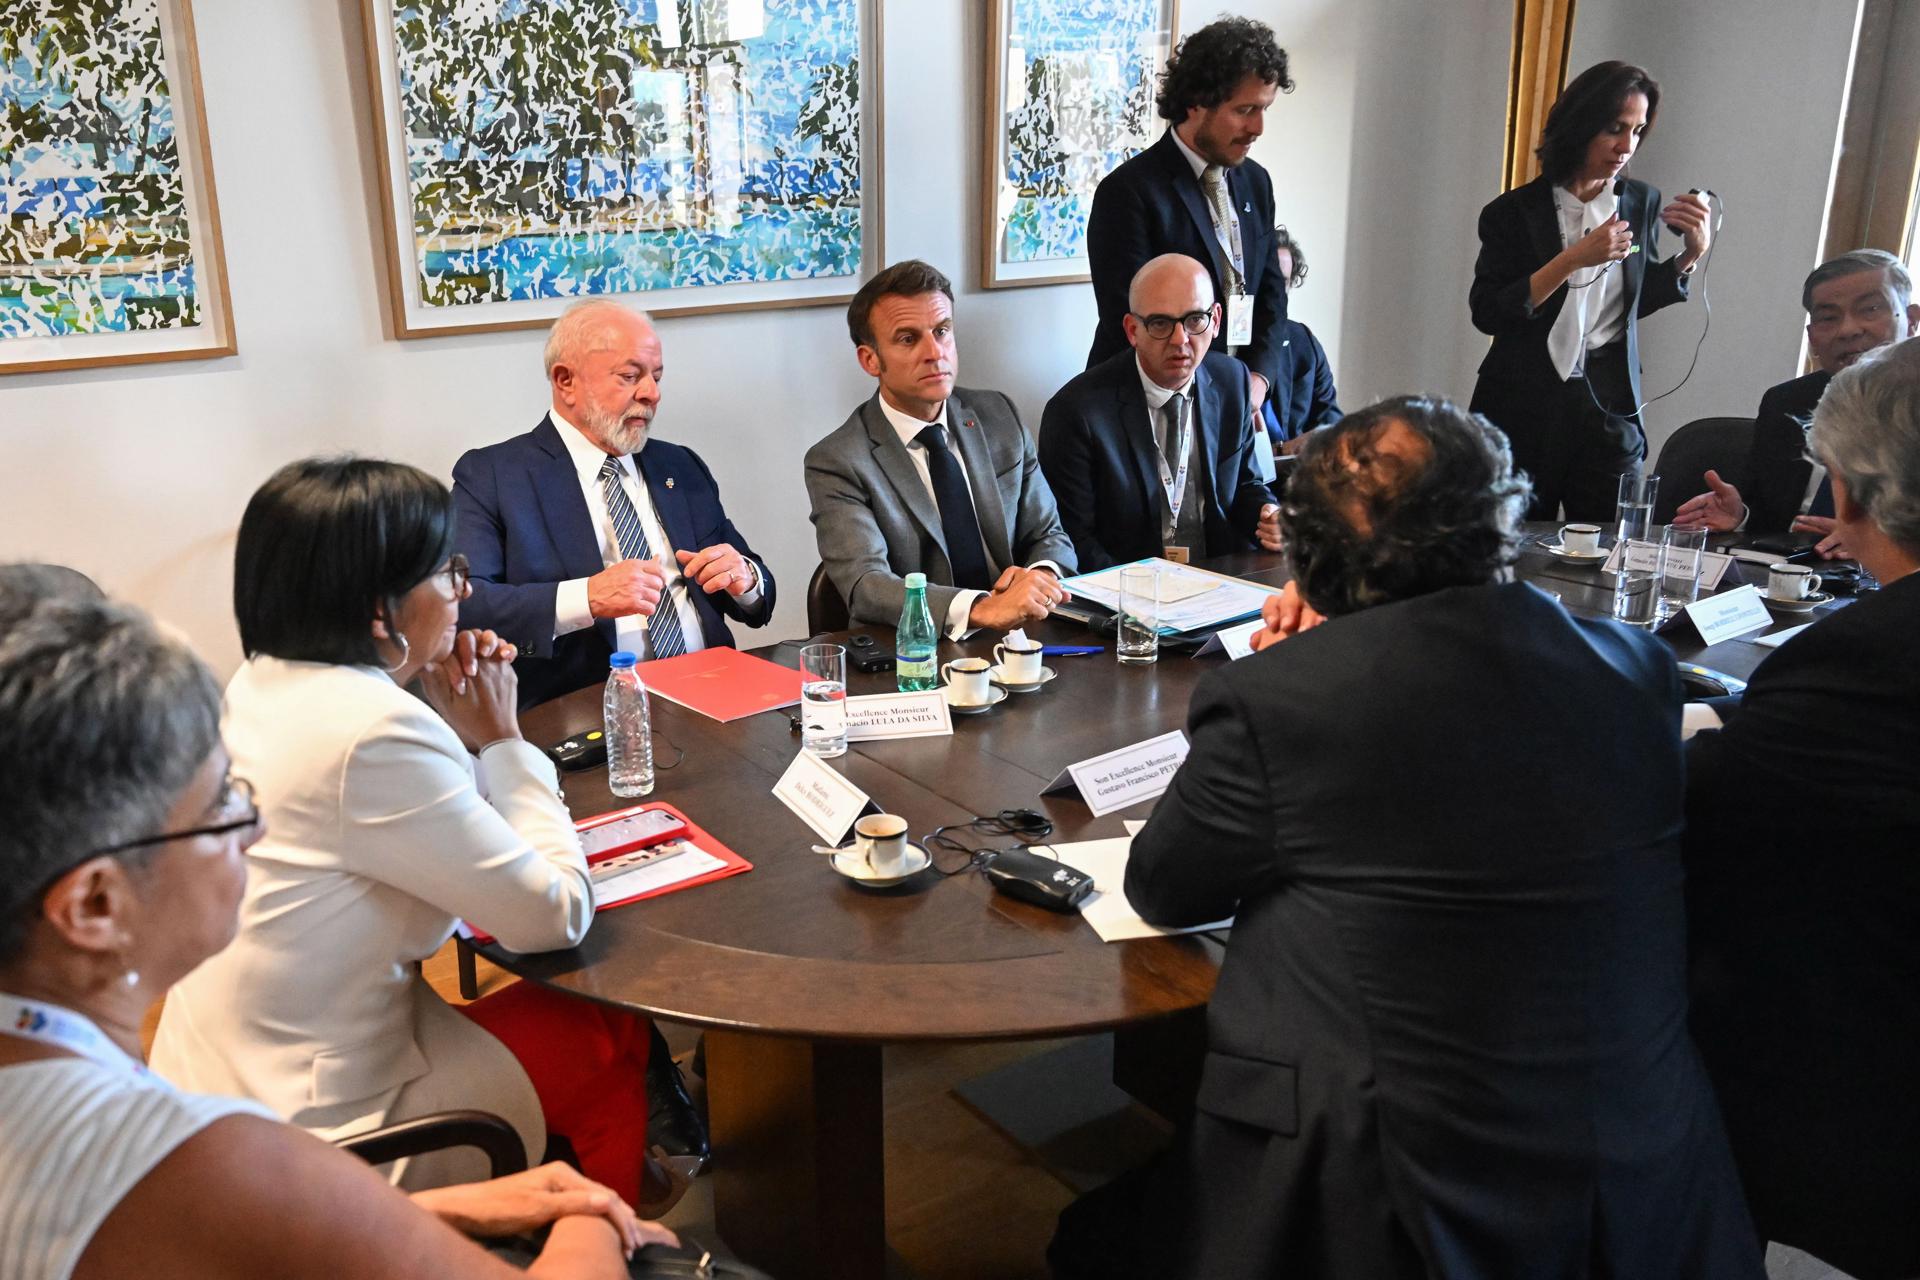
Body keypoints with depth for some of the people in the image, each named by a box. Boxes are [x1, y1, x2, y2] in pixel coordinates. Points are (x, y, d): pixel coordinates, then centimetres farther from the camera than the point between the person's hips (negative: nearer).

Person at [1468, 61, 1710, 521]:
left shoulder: (1641, 203, 6)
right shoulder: (1515, 212, -6)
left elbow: (1638, 300, 17)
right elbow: (1487, 313, -14)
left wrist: (1692, 252, 2)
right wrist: (1574, 259, -20)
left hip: (1609, 406, 3)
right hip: (1524, 408, -3)